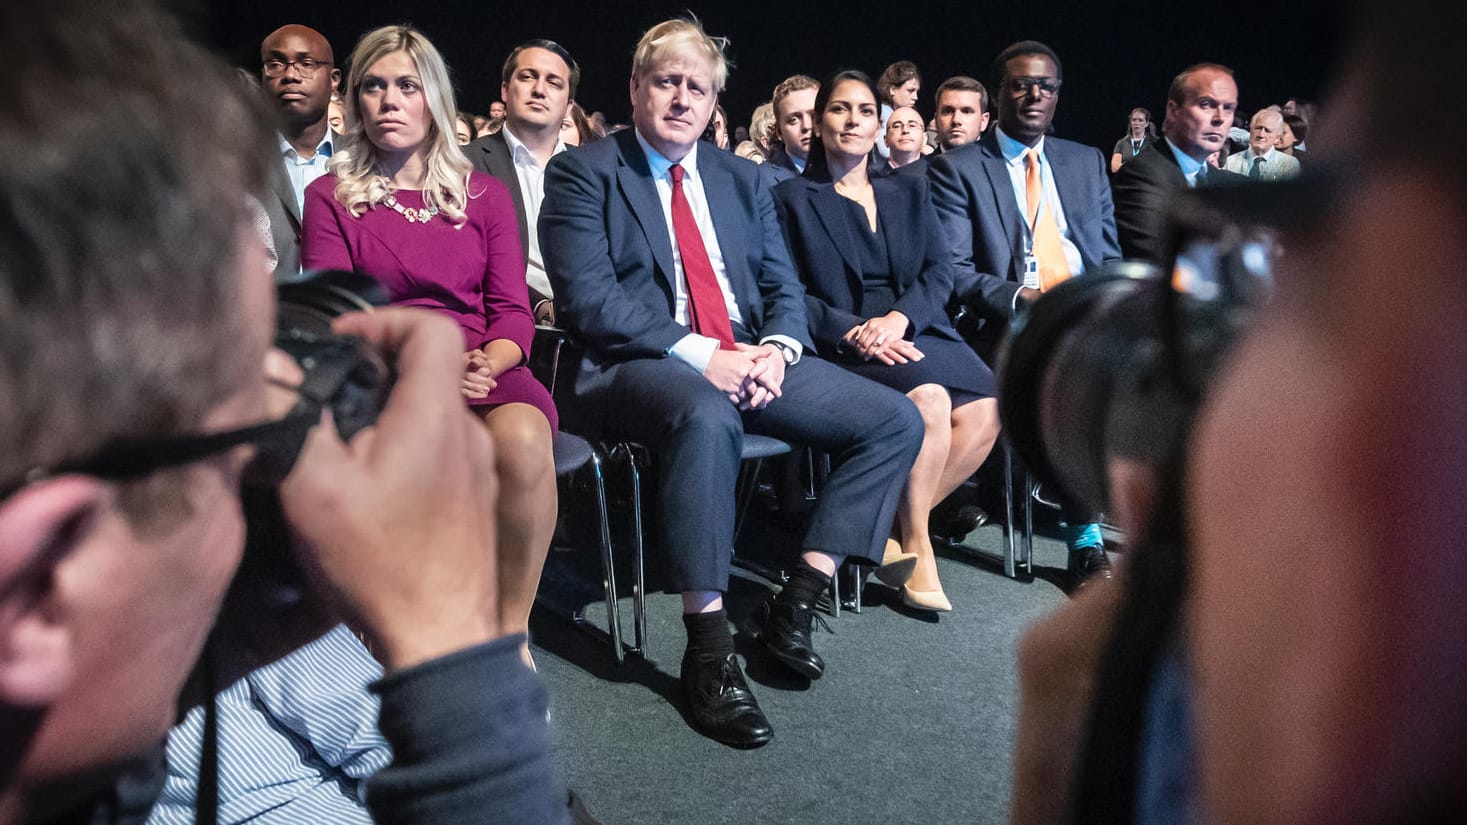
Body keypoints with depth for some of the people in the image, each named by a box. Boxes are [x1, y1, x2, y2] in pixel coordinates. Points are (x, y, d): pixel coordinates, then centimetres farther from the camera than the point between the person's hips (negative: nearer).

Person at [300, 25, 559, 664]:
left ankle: (513, 628, -19)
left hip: (485, 369, 2)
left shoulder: (484, 195, 18)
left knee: (523, 434, -35)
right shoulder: (331, 197, 13)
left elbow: (512, 311, 10)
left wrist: (491, 361, -14)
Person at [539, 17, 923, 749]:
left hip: (750, 360, 6)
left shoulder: (744, 180, 19)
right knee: (708, 417, -40)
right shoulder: (583, 173, 2)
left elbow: (784, 286, 16)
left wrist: (776, 348, -8)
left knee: (897, 421, -8)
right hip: (640, 364, -6)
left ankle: (795, 605, -7)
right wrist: (699, 354, -20)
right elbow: (588, 301, -10)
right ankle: (707, 651, -30)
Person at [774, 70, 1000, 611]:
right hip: (843, 346, -4)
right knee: (930, 399, -33)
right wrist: (853, 331, -17)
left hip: (916, 333, 4)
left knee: (985, 411, -26)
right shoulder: (793, 198, 10)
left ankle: (897, 530, -11)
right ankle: (916, 545, -15)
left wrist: (899, 318, -12)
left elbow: (939, 271, 9)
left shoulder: (909, 192, 22)